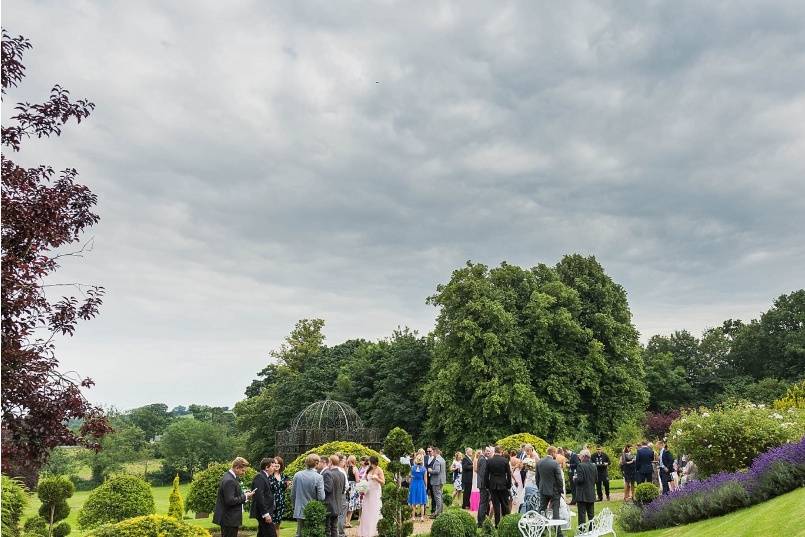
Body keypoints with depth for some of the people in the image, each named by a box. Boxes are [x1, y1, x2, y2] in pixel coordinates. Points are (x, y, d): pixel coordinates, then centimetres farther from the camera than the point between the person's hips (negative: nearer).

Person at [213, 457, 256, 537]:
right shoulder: (229, 481, -22)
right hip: (229, 519, -10)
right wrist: (245, 497, -16)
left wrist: (243, 494, 5)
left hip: (227, 518, 10)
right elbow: (230, 501, -25)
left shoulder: (228, 476, 10)